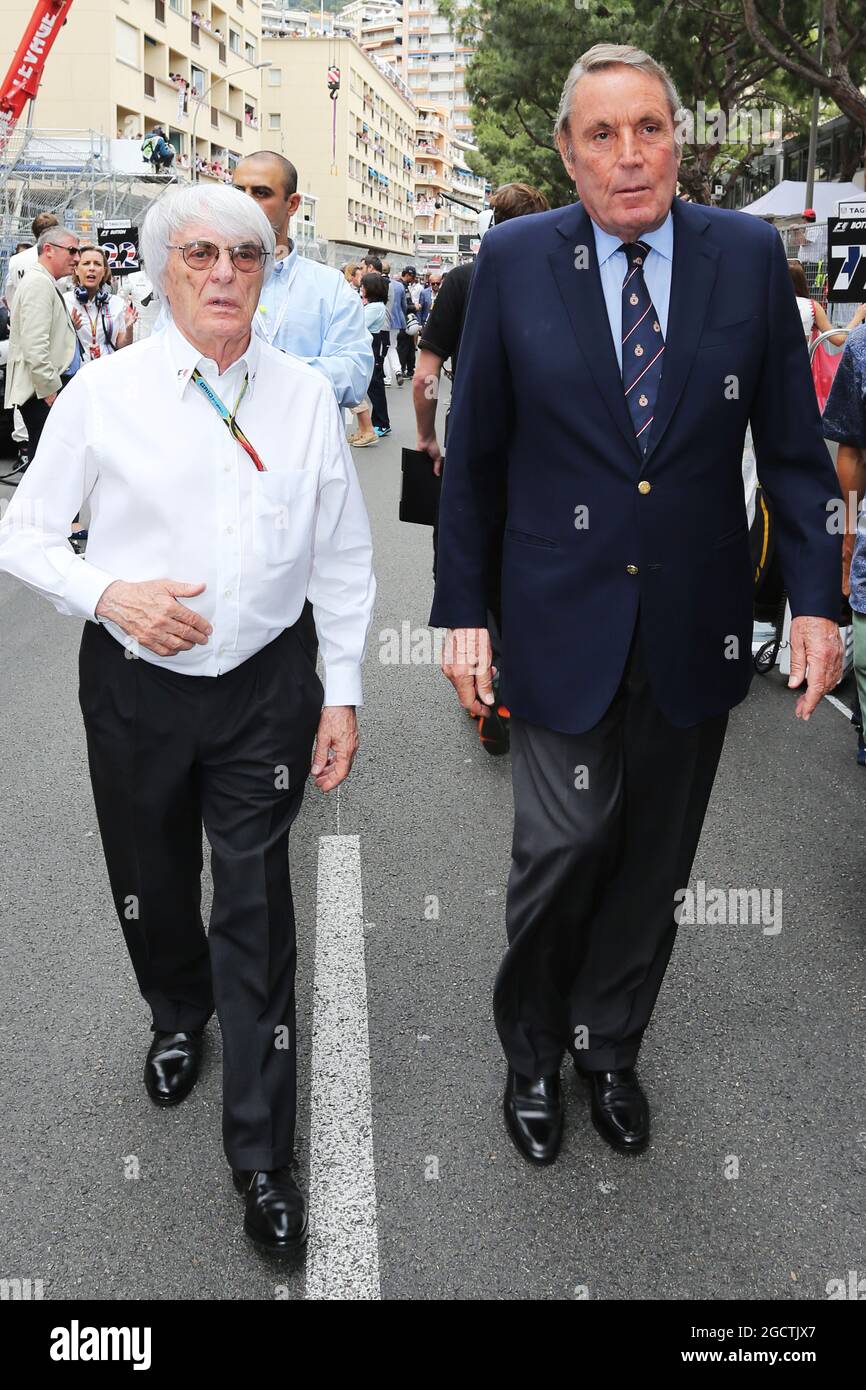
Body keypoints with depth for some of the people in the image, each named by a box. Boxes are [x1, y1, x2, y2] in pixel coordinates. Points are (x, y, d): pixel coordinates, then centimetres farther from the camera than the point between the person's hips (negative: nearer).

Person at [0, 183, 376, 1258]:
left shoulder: (305, 396, -1)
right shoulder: (104, 393, -5)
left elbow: (342, 557, 4)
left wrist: (342, 694, 2)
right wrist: (109, 595, -18)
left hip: (265, 687, 0)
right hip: (135, 685, 1)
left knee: (256, 909, 2)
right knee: (151, 884, 17)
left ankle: (262, 1161, 16)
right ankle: (178, 1013, 53)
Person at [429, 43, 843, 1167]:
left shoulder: (749, 255, 1)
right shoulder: (514, 261, -2)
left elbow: (792, 444, 4)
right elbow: (473, 455, 2)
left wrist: (816, 599, -3)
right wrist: (464, 611, -1)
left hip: (694, 623, 2)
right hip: (563, 620, -2)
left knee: (654, 861, 12)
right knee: (565, 846, -2)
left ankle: (608, 1048, 35)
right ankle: (531, 1052, 26)